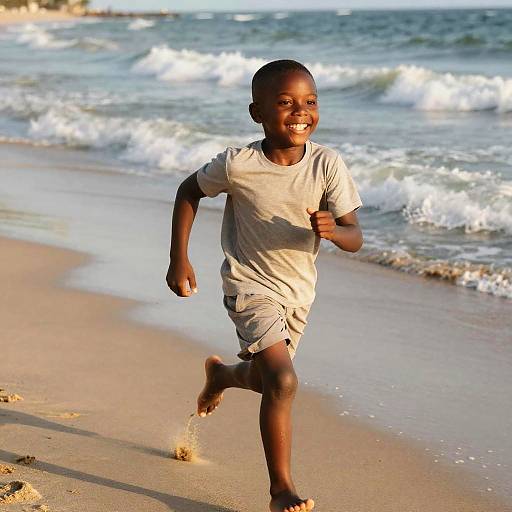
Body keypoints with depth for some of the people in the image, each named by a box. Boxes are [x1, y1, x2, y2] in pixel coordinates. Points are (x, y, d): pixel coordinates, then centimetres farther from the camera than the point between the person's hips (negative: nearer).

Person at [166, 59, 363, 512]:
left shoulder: (327, 164, -17)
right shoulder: (238, 164, -22)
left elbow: (355, 239, -15)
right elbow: (189, 191, -2)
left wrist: (333, 230, -39)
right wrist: (179, 259, -5)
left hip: (299, 288, 5)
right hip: (250, 285, -4)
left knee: (268, 378, 22)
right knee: (282, 381, -21)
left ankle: (221, 374, 59)